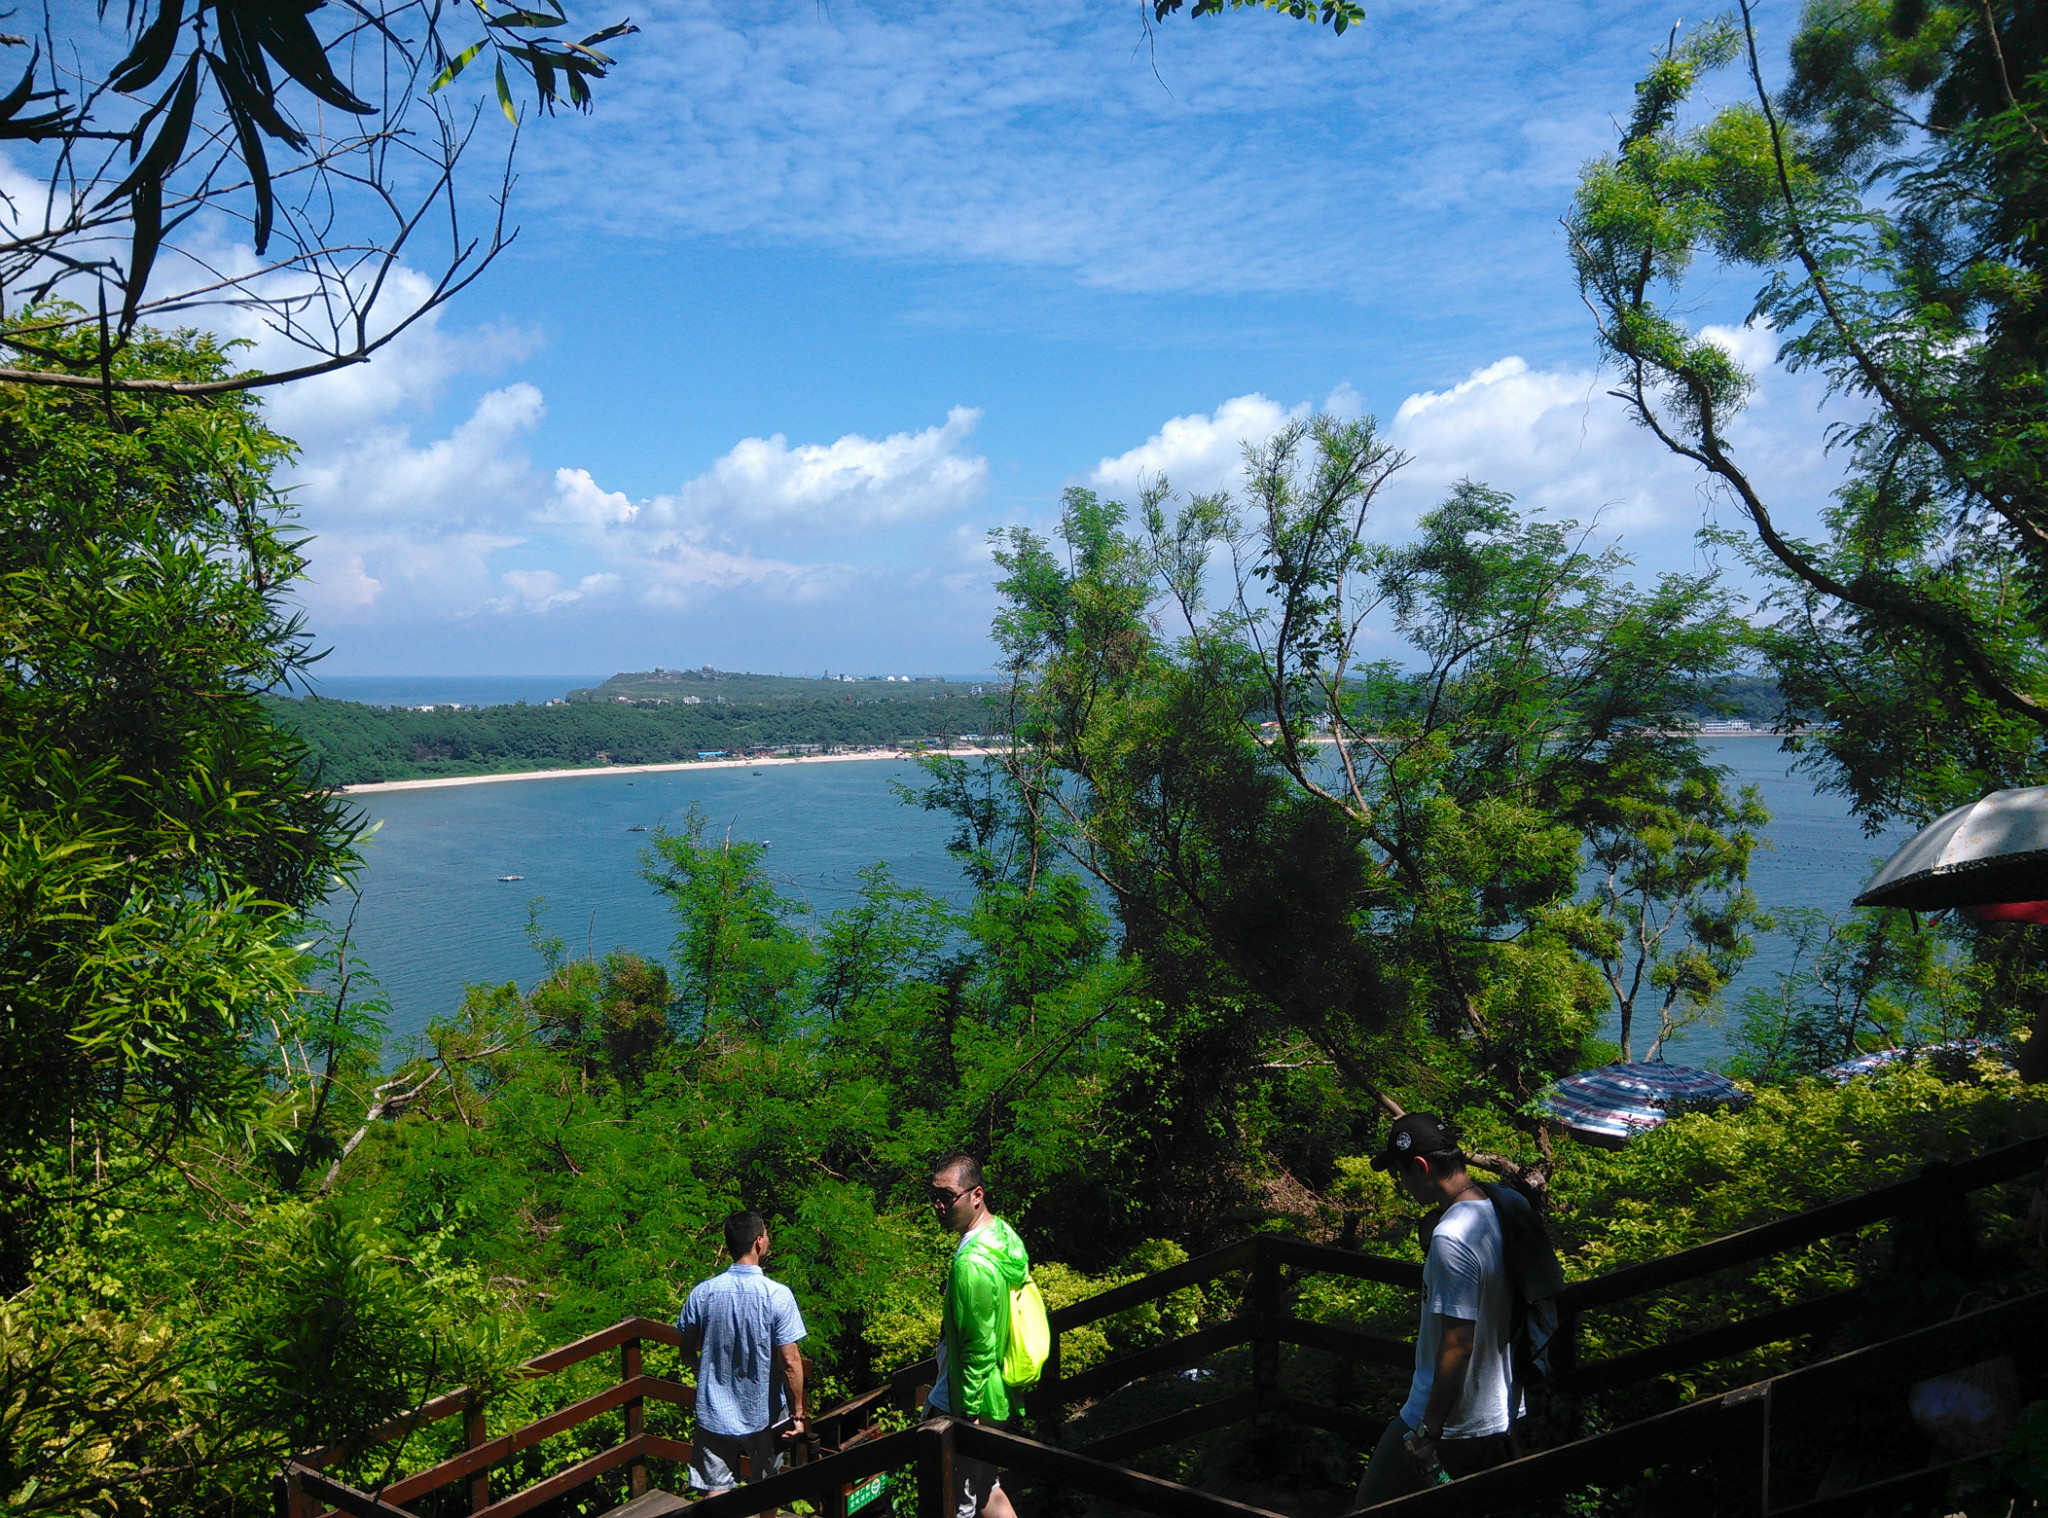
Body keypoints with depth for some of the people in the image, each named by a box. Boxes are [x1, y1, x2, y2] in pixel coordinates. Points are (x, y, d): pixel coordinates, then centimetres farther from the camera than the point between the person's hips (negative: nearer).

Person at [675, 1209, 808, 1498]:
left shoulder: (702, 1293, -10)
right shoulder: (778, 1295, -19)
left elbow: (687, 1349, 3)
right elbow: (790, 1362, -19)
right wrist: (797, 1412, -7)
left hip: (714, 1414, 1)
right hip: (763, 1416, -1)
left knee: (716, 1493, 9)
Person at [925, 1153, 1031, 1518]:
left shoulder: (972, 1264, -27)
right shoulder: (1004, 1233, 3)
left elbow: (979, 1348, -24)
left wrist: (970, 1413, -17)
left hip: (963, 1406, -9)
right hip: (998, 1396, 10)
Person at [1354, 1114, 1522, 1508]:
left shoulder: (1450, 1238, -26)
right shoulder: (1498, 1209, 1)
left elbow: (1457, 1346, -25)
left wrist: (1429, 1433, -19)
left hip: (1451, 1422, -8)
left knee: (1374, 1505, 6)